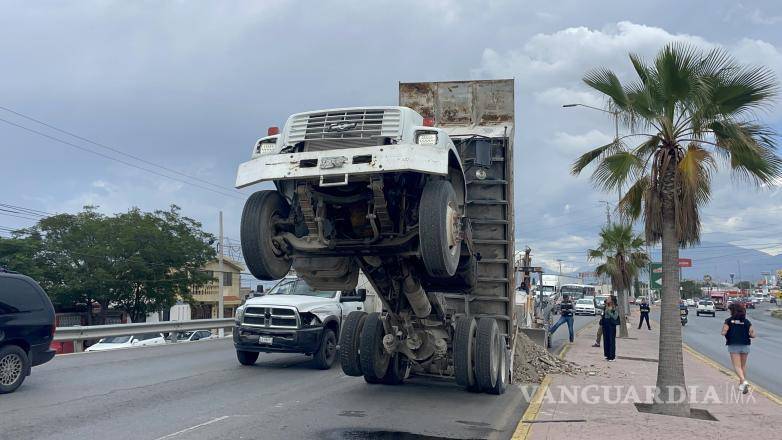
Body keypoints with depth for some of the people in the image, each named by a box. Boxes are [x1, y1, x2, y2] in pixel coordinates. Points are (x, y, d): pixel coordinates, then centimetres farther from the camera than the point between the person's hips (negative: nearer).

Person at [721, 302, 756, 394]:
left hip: (733, 346, -3)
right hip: (745, 345, 3)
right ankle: (741, 384, 25)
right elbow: (752, 335, -6)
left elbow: (724, 332, -15)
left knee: (737, 366, -3)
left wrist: (727, 336, 7)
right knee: (743, 365, 19)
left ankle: (744, 381, -26)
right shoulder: (747, 322, 1)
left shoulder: (728, 321, -6)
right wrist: (746, 335, 14)